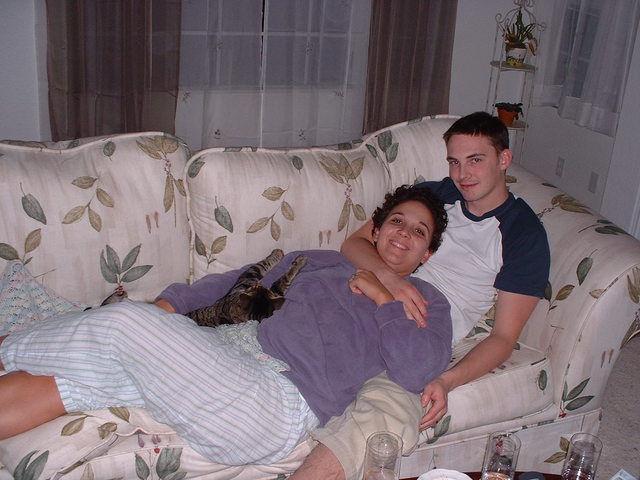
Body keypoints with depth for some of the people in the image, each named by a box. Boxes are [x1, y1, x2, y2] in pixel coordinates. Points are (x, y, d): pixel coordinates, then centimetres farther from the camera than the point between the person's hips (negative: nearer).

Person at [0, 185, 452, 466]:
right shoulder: (318, 261, 28)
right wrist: (170, 302, 11)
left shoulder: (426, 302, 14)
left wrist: (384, 299, 0)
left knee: (124, 322, -20)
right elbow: (239, 282, 26)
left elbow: (416, 372, -5)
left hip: (278, 402, -6)